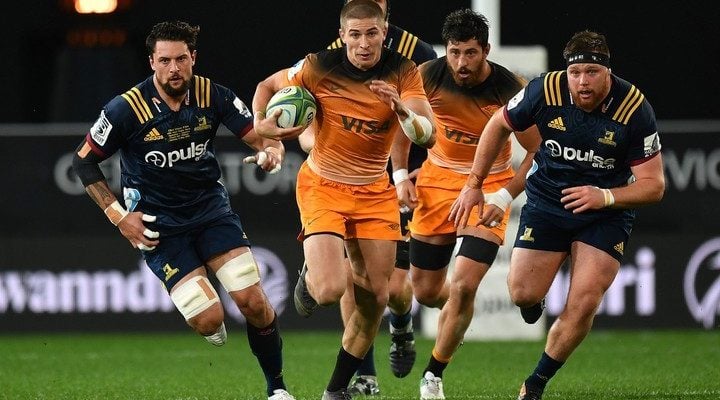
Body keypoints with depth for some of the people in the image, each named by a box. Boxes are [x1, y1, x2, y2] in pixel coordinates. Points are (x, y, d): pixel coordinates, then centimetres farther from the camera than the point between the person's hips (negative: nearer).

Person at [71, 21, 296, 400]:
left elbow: (262, 137, -3)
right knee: (209, 320, -16)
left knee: (253, 302, -11)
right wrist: (118, 216, -10)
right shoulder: (127, 109, -16)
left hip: (210, 205, 3)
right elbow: (83, 160, -4)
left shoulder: (213, 95, -8)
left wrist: (271, 151, -29)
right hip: (158, 223, -3)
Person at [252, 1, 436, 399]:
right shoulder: (319, 68, -15)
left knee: (375, 297, 2)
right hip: (323, 185, -3)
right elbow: (268, 85, 4)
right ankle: (311, 275, 20)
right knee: (330, 291, -20)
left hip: (375, 191, 3)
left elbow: (426, 135, -21)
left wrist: (402, 109, -41)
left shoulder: (403, 72, -11)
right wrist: (260, 124, -13)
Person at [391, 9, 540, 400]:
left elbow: (538, 152, -11)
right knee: (426, 292, 7)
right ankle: (457, 308, 45)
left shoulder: (511, 89, -19)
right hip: (438, 180, 3)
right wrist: (401, 176, -4)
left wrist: (503, 198, -20)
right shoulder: (427, 77, -14)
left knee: (462, 287, -17)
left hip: (489, 187, -3)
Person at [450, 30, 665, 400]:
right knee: (523, 295, -8)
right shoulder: (546, 91, -17)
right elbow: (499, 125, 4)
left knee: (583, 304, -13)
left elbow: (653, 185, -14)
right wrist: (474, 184, 5)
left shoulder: (634, 109, -21)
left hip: (607, 213, -1)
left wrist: (604, 197, -30)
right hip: (546, 202, 1)